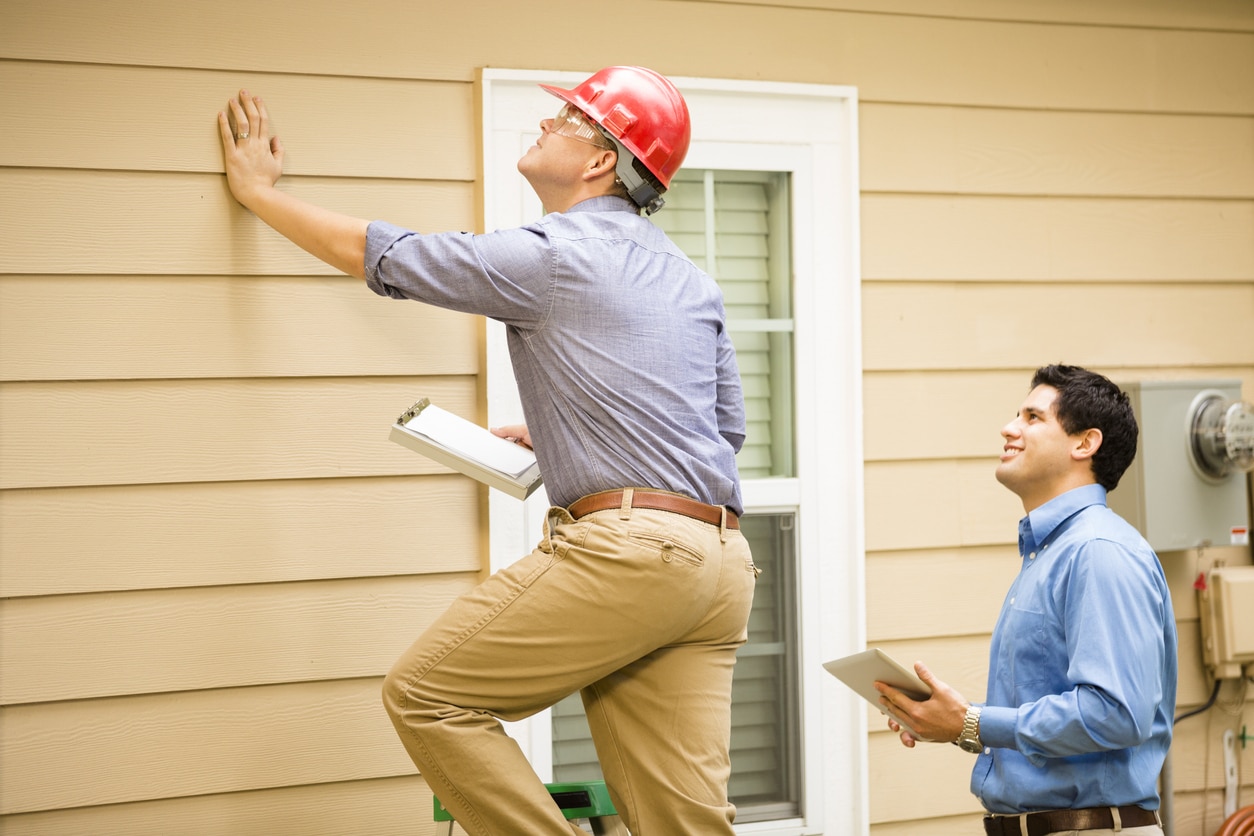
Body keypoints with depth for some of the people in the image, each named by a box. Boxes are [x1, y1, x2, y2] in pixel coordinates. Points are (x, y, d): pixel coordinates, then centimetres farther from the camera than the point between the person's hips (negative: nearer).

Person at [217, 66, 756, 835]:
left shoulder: (548, 257, -3)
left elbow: (373, 253, 6)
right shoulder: (692, 280, 20)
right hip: (724, 565, 8)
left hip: (625, 547, -8)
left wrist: (257, 190, 21)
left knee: (425, 695, 1)